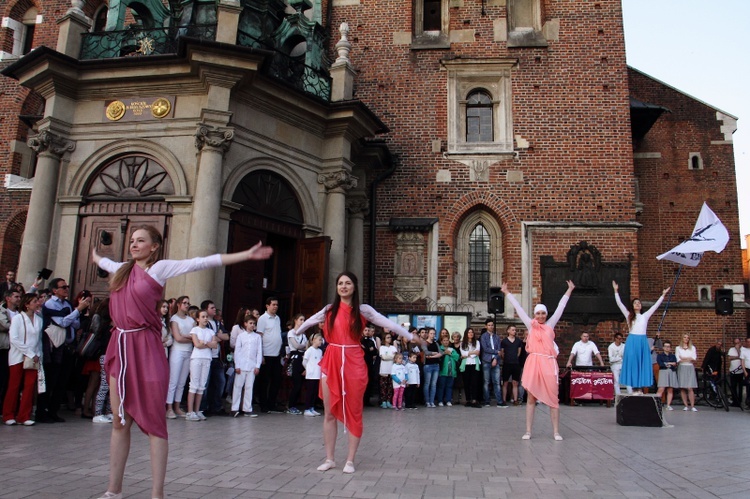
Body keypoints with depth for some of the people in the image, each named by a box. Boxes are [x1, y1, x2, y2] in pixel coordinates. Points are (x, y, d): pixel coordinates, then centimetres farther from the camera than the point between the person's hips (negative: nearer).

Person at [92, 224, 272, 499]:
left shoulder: (160, 267, -1)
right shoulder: (122, 269, 17)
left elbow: (203, 262, -9)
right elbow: (105, 263, 42)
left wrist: (246, 255, -14)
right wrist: (96, 257, 63)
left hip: (146, 348, -6)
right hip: (120, 346, 6)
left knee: (153, 422, -3)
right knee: (120, 421, 11)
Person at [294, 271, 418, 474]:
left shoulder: (363, 310, 2)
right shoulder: (329, 309, 8)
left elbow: (387, 323, -2)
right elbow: (310, 321, 23)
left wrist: (410, 336, -4)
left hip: (353, 363, -2)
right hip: (331, 362, 2)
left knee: (354, 412, 3)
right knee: (330, 412, 6)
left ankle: (350, 460, 13)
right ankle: (329, 459, 17)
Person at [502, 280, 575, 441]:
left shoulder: (550, 325, 12)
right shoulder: (530, 325, 10)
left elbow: (560, 307, 15)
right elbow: (518, 307, 13)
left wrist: (569, 290, 19)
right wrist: (507, 293, 17)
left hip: (548, 363, 0)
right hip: (533, 363, 0)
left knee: (553, 398, 2)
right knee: (531, 398, 4)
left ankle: (556, 432, 9)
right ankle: (528, 431, 7)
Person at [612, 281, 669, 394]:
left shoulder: (645, 316, 15)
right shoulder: (629, 316, 8)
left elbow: (655, 306, 16)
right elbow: (619, 304, 1)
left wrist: (663, 295, 13)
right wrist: (616, 291, -6)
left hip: (643, 341, 3)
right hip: (632, 341, -3)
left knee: (643, 365, 1)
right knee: (631, 364, -4)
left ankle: (640, 389, 4)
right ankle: (630, 390, -4)